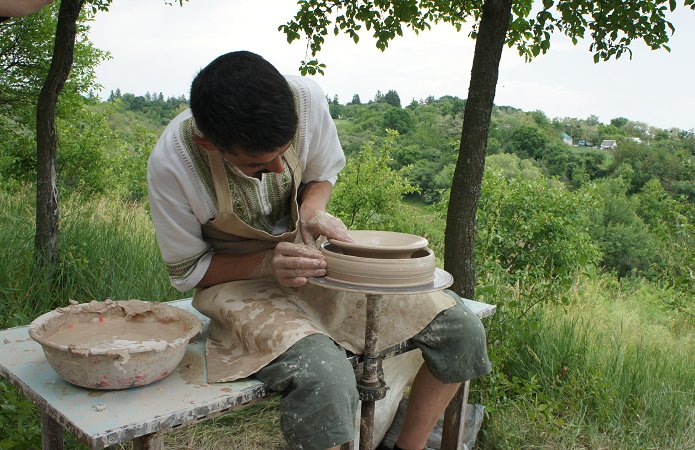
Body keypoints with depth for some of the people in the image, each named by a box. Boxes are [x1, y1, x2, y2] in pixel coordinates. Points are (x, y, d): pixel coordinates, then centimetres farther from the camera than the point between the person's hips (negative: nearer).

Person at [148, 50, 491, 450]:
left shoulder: (307, 99, -18)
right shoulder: (172, 164, -25)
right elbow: (187, 272, -10)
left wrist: (312, 212, -17)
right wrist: (268, 263, -26)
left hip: (307, 260, 4)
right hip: (239, 282, -4)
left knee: (461, 330, -8)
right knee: (325, 379, -37)